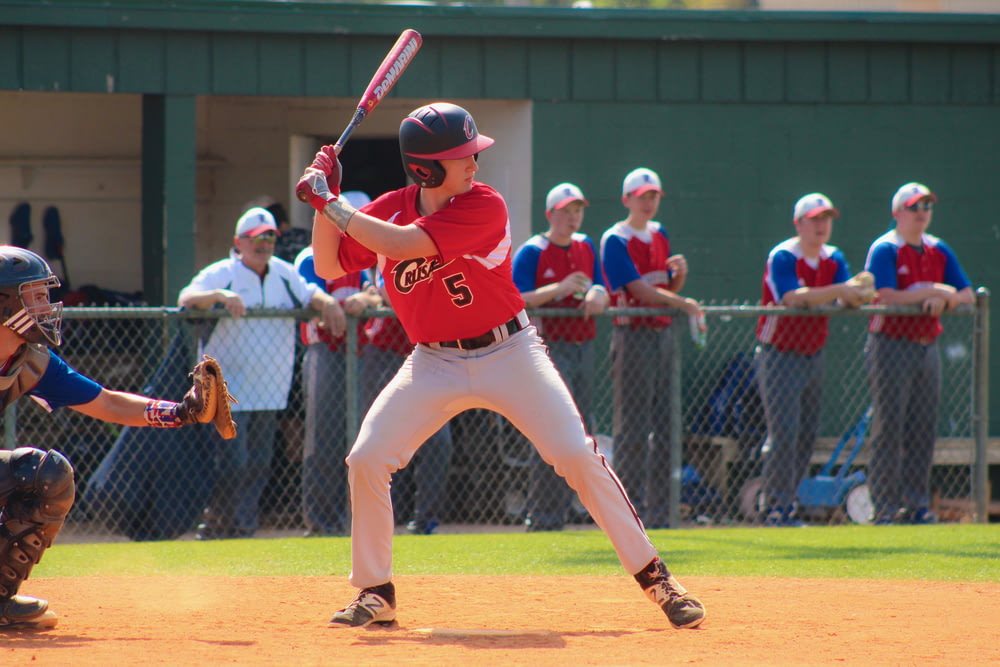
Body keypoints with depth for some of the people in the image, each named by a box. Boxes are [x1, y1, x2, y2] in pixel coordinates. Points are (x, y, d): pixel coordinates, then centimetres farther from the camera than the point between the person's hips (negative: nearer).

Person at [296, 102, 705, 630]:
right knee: (366, 460, -10)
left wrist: (330, 204, -23)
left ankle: (653, 576, -2)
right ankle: (375, 594, 6)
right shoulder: (389, 209, -2)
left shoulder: (483, 206, -18)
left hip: (508, 354, -4)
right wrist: (324, 200, -10)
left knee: (578, 457, -13)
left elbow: (404, 244, -28)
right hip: (434, 364, 4)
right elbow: (330, 267, 3)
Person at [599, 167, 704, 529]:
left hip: (663, 333, 8)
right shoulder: (615, 240, -8)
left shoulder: (659, 236, 16)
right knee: (632, 425, -8)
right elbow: (639, 289, -17)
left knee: (666, 425, 7)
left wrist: (680, 274, -1)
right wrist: (682, 303, -24)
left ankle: (660, 512, 11)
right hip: (632, 334, -8)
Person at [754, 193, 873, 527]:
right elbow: (793, 298, -30)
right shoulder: (782, 257, -15)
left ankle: (782, 501, 18)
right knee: (784, 432, -13)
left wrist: (857, 289, -28)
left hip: (813, 355, 7)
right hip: (780, 355, -7)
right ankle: (777, 508, -10)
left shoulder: (834, 259, 7)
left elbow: (847, 299, -5)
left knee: (808, 433, 9)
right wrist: (838, 290, -36)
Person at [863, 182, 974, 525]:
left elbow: (968, 295, 11)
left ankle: (917, 505, 10)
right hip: (891, 345, -6)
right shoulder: (884, 249, -5)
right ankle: (885, 507, -7)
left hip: (927, 346, 6)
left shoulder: (939, 251, 14)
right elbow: (887, 297, -18)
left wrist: (944, 300, -11)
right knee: (889, 428, -7)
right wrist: (936, 291, -12)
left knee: (923, 430, 6)